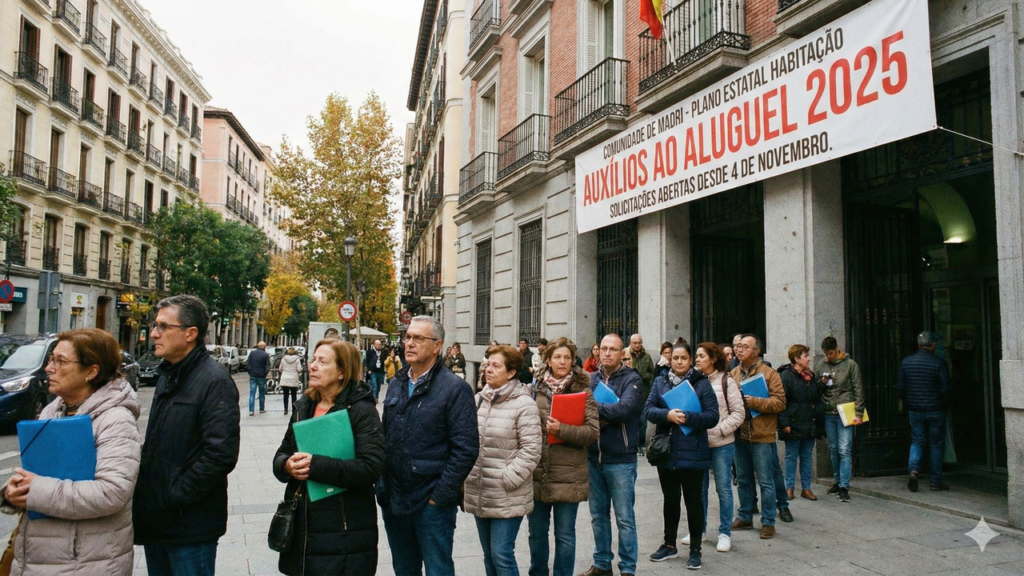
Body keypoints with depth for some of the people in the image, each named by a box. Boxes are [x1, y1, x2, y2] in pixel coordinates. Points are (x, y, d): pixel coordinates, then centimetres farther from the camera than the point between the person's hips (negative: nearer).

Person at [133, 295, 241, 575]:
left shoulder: (214, 381, -17)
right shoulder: (168, 375, 12)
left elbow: (221, 454, -25)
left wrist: (175, 495, -18)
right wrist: (146, 490, 8)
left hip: (190, 527, -8)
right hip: (156, 520, 8)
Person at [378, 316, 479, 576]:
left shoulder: (454, 388, -11)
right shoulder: (396, 385, 9)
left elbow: (466, 449, -14)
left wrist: (441, 496, -15)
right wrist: (382, 485, 8)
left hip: (432, 504, -6)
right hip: (393, 501, 6)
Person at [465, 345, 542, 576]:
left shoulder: (523, 404, -13)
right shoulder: (478, 399, 8)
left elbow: (530, 450, -16)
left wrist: (506, 480, -17)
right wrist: (467, 474, 6)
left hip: (507, 497, -6)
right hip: (479, 494, 7)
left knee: (502, 555, -4)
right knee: (489, 555, 16)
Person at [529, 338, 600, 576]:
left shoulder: (582, 391, -3)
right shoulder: (535, 388, 4)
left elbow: (593, 431, -10)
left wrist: (562, 430, -22)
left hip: (568, 476, -3)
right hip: (537, 473, 3)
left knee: (565, 535, 9)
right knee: (537, 533, 16)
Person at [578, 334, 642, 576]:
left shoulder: (632, 379, -6)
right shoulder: (591, 379, 7)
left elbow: (625, 408, -22)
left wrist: (593, 408, -14)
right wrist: (602, 417, -18)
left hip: (620, 459, -4)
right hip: (593, 456, 5)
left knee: (624, 517, 5)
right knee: (598, 514, 15)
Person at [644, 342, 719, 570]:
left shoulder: (701, 383, -3)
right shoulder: (661, 382, 7)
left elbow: (712, 416, -10)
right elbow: (648, 409, -2)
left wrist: (687, 417, -24)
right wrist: (667, 415, -21)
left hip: (692, 453, -3)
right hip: (666, 451, 3)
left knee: (693, 500, 6)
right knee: (670, 499, 16)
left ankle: (695, 549, 21)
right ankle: (669, 545, 31)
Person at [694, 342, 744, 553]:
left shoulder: (726, 381, -6)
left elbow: (739, 413, -5)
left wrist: (721, 429, -14)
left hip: (721, 444, -3)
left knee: (723, 488, 5)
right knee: (698, 487, 13)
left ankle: (725, 533, 19)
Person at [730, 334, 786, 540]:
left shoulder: (769, 374, -6)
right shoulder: (732, 374, 9)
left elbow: (780, 402, -12)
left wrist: (754, 402, -21)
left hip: (761, 435, -5)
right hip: (739, 434, 5)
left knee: (765, 481, 2)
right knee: (743, 479, 15)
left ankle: (768, 522, 13)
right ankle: (745, 517, 27)